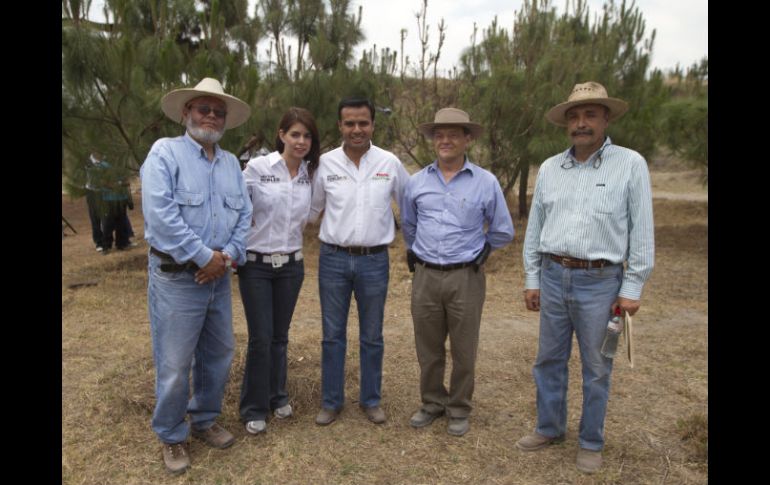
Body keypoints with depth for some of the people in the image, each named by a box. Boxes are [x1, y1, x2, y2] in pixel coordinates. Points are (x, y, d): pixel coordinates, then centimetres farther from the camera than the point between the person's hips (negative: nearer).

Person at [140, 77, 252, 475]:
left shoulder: (231, 163, 12)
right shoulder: (165, 152, -7)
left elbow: (244, 214, 9)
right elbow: (160, 214, -19)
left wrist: (228, 255, -7)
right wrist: (204, 257, -17)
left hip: (218, 276, 6)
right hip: (176, 276, -6)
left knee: (218, 354, 16)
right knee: (174, 364, 2)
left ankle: (205, 420, 36)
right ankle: (171, 437, 23)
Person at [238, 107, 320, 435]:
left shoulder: (311, 174, 3)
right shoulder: (257, 167, -10)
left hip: (291, 265, 4)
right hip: (256, 265, -4)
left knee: (280, 336, 14)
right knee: (260, 338, -1)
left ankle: (277, 396, 34)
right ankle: (254, 408, 19)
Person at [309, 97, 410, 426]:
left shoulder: (389, 163, -1)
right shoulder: (326, 163, -1)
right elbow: (312, 209, 12)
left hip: (374, 261, 0)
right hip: (333, 259, 0)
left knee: (372, 337, 11)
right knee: (333, 335, 10)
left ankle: (371, 400, 29)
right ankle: (331, 401, 25)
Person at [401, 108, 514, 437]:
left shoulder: (486, 182, -3)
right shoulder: (416, 182, 5)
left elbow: (503, 231, 8)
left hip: (466, 278, -2)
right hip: (425, 276, 3)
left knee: (463, 350, 9)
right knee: (428, 348, 14)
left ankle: (459, 409, 28)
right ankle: (432, 402, 34)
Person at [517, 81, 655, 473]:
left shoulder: (630, 165, -5)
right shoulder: (549, 169, 6)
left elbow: (641, 231, -5)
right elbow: (534, 228, 9)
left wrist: (632, 287, -7)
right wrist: (531, 279, 8)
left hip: (600, 281, -3)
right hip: (554, 277, 4)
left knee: (596, 367, 10)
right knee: (549, 359, 14)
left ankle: (591, 442, 28)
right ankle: (550, 427, 33)